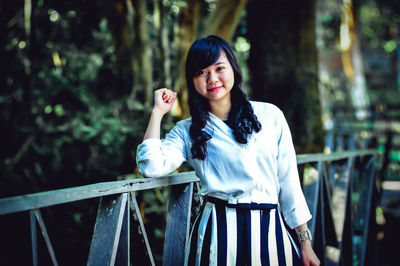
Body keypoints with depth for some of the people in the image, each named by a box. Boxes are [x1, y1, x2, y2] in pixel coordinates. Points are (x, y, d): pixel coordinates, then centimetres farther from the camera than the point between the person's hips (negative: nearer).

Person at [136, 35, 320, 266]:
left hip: (269, 229, 1)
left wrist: (305, 242, 7)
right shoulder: (187, 131, 5)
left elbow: (289, 181, 7)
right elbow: (151, 166, -12)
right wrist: (158, 111, -1)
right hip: (218, 233, -1)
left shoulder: (270, 115, 6)